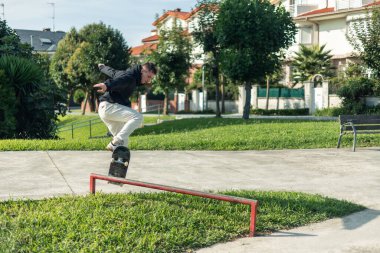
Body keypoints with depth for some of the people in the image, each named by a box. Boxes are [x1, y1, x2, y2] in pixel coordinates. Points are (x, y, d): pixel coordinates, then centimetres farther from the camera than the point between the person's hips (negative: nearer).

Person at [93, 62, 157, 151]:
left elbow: (111, 71, 36)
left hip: (105, 109, 10)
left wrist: (102, 67, 57)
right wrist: (107, 85, -56)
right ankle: (115, 143, -28)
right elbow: (118, 80, -35)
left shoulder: (126, 73, 19)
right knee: (137, 117, -25)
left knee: (123, 140, 9)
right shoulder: (130, 76, -13)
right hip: (109, 106, -10)